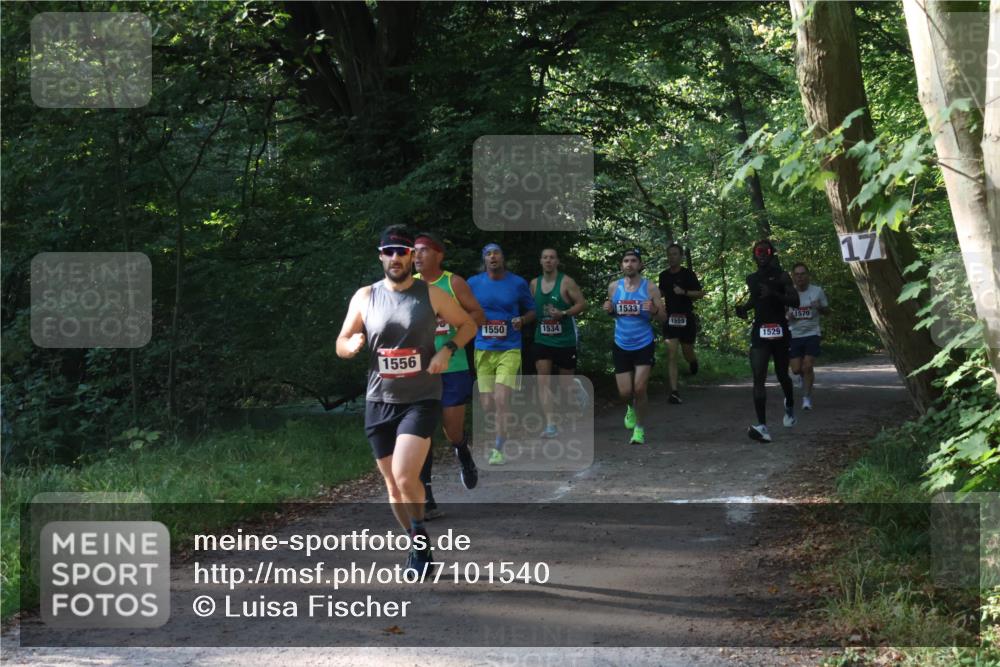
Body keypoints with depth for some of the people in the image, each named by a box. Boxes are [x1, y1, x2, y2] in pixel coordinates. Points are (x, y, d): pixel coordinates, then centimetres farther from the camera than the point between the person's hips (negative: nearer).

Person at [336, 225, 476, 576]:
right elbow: (340, 345, 8)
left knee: (405, 476, -20)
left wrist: (447, 350, -9)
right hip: (379, 401, 3)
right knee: (393, 484, 9)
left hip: (421, 399, -3)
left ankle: (420, 537, 2)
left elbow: (468, 324, 10)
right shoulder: (364, 297, 3)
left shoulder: (431, 295, -2)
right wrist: (352, 344, -16)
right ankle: (418, 545, 29)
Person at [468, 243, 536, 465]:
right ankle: (500, 425, 37)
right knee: (487, 405, 3)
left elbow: (532, 311, 12)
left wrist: (522, 320, -10)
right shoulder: (473, 284, 3)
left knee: (501, 399, -15)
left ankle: (498, 450, -6)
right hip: (483, 349, 2)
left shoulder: (518, 283, 1)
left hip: (509, 349, -2)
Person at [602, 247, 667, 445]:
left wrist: (653, 310, -24)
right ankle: (631, 408, 39)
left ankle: (640, 429, 9)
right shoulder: (614, 287, 2)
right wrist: (609, 310, -8)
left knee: (640, 389, -10)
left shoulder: (650, 288, -6)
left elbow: (663, 317, -2)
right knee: (625, 392, 3)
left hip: (644, 345, -3)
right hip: (621, 345, 3)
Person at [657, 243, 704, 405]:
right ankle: (674, 392, -11)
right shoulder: (664, 275, 5)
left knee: (687, 353, 10)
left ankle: (693, 361, 49)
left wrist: (684, 292, -20)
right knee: (671, 355, -9)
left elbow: (700, 294, -7)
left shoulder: (688, 274, -6)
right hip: (670, 318, 2)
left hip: (686, 318, -2)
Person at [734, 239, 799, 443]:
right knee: (758, 379, -13)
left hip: (779, 331, -2)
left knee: (782, 375, 13)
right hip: (759, 332, 2)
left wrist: (774, 294, -25)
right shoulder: (751, 279, 10)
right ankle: (762, 426, -20)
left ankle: (790, 405, 47)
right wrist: (744, 307, 9)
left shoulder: (781, 276, -2)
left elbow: (795, 300, -11)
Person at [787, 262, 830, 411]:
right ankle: (805, 376, 37)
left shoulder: (817, 291, -4)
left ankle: (807, 398, 4)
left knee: (807, 366, -11)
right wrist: (787, 316, -13)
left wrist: (819, 307, -16)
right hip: (794, 335, 1)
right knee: (796, 369, 0)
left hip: (812, 334, -1)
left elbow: (827, 311, 8)